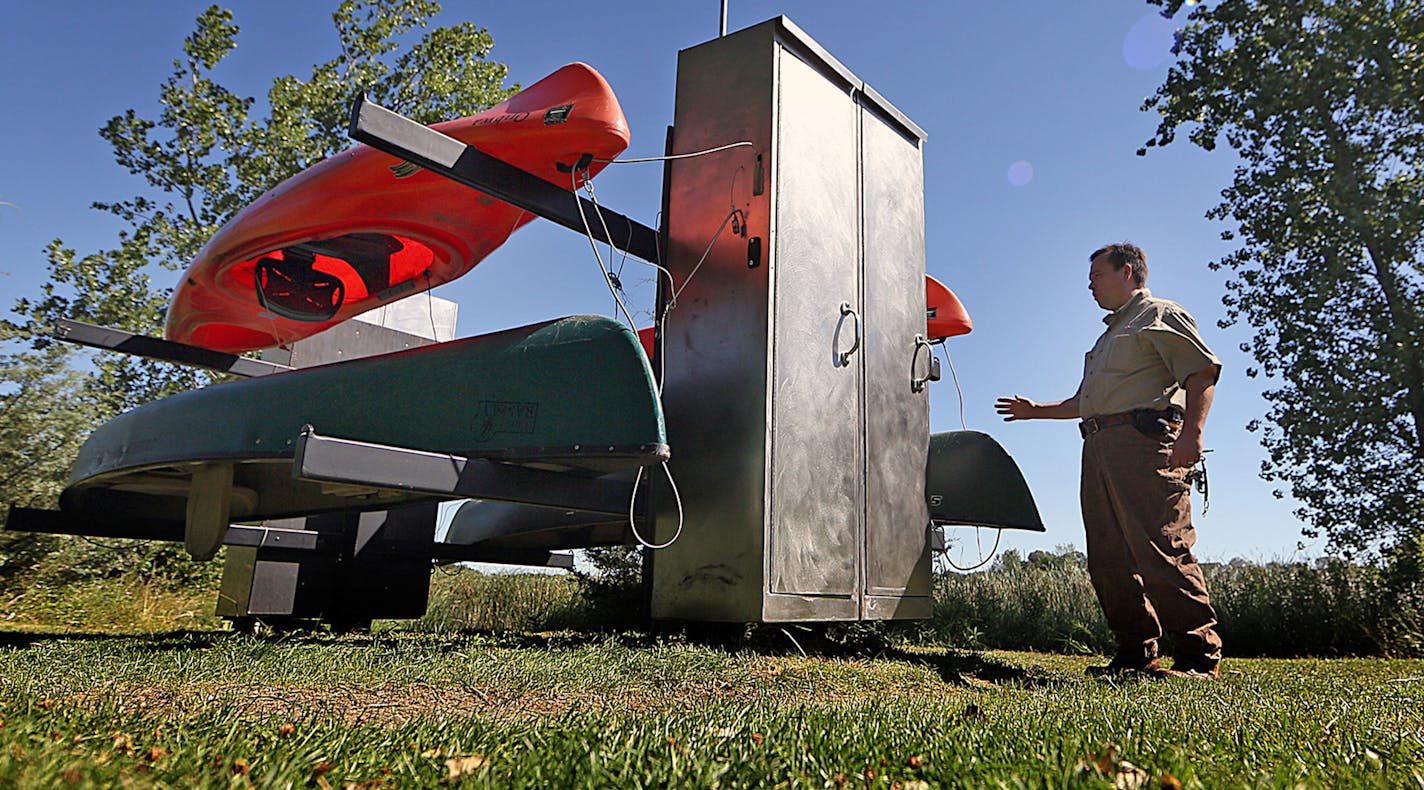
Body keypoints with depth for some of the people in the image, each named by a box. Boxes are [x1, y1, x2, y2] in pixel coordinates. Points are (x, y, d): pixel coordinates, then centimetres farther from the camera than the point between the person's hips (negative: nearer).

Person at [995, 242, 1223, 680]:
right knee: (1108, 558, 3)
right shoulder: (1109, 336, 33)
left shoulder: (1160, 315, 6)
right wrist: (1036, 410, 34)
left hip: (1144, 440, -9)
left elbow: (1203, 370, -8)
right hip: (1099, 447, 9)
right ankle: (1136, 653, 8)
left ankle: (1200, 655, -7)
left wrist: (1191, 431, -21)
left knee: (1161, 549, -14)